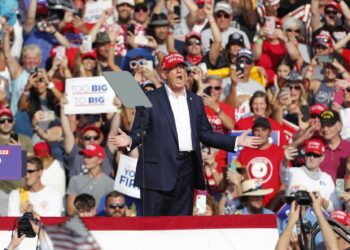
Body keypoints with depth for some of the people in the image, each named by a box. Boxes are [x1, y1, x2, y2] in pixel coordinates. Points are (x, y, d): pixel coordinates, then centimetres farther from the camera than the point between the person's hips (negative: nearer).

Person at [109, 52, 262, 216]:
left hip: (187, 170, 5)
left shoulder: (195, 101, 16)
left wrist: (236, 141, 11)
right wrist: (130, 141, -24)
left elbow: (206, 134, 18)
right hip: (159, 170, -5)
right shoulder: (150, 99, 2)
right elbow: (139, 131, -1)